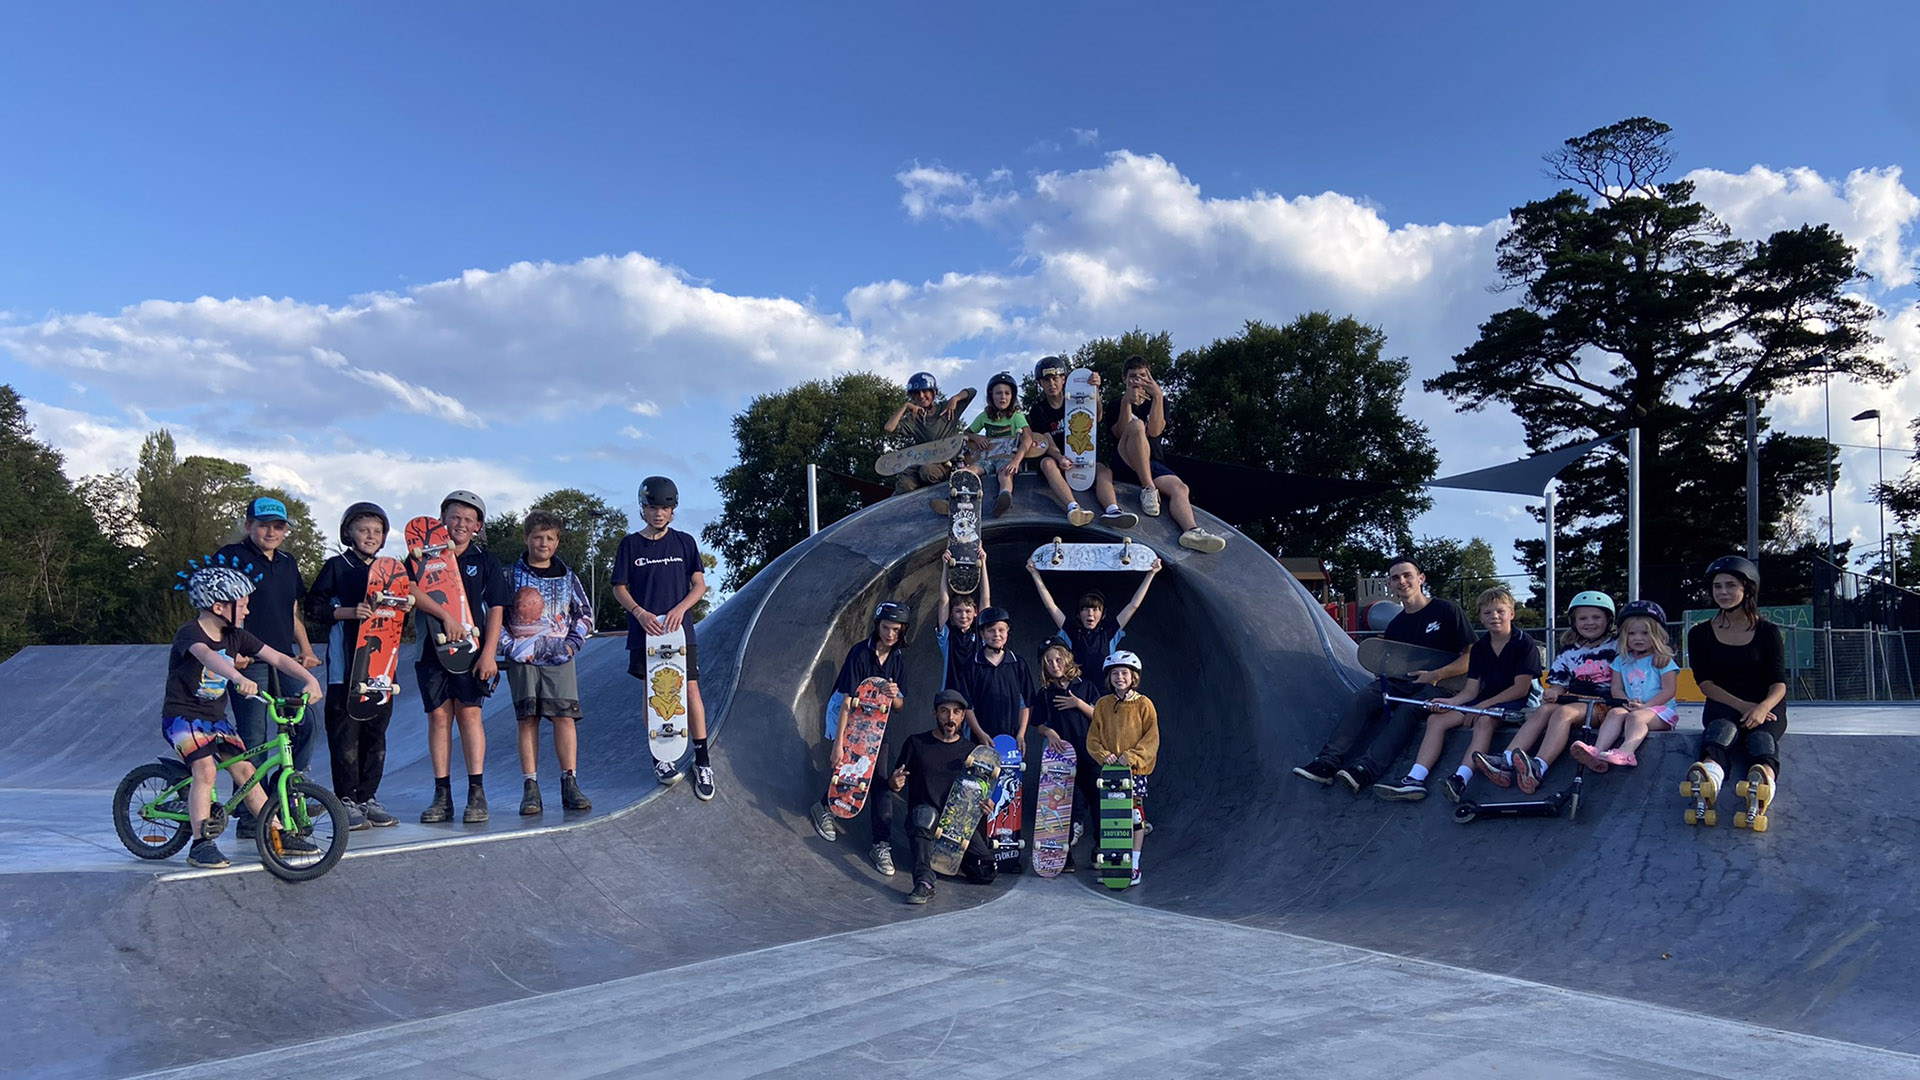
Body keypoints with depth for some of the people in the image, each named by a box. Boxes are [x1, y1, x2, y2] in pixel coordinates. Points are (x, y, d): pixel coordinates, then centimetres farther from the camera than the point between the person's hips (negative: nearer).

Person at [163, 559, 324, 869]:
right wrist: (239, 678, -61)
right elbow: (206, 655, -42)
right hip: (182, 716, -6)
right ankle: (200, 845, -17)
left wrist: (310, 679, -16)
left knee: (245, 769, 1)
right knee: (206, 769, -24)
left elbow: (277, 658, -1)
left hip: (216, 718, 7)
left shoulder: (234, 636, 2)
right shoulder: (190, 633, -20)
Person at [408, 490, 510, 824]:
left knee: (469, 712, -7)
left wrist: (488, 653, -6)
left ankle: (477, 794, -6)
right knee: (439, 715, 0)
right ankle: (442, 796, 4)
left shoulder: (485, 561, 9)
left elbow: (496, 609, 4)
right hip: (432, 646, 1)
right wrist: (446, 615, -20)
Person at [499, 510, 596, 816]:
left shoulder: (567, 577, 14)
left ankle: (570, 785, -4)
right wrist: (512, 647, -6)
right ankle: (530, 789, -1)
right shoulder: (512, 575, 8)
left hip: (559, 658, 1)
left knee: (565, 717, -7)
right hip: (523, 658, -1)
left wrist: (572, 644, 2)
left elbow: (585, 615, 18)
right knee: (528, 719, -3)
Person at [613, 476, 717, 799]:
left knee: (690, 689, -6)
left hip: (679, 630, 0)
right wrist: (639, 612, -12)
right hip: (644, 632, 0)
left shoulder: (684, 542, 6)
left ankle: (702, 760, -3)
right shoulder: (630, 544, 5)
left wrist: (680, 608, -12)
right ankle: (660, 757, 16)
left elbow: (699, 585, 6)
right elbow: (619, 588, 5)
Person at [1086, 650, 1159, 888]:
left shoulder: (1143, 704, -1)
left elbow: (1152, 737, -4)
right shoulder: (1103, 705, 7)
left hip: (1136, 769, -2)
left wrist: (1133, 756, -15)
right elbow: (1092, 738, 8)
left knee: (1136, 815, 0)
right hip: (1110, 770, 3)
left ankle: (1134, 864, 9)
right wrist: (1103, 754, -10)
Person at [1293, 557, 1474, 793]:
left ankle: (1366, 770, -51)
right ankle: (1327, 762, -35)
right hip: (1401, 684, 5)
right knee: (1360, 699, -23)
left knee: (1405, 711, -36)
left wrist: (1437, 675, -16)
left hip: (1438, 686, -5)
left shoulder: (1447, 610, -1)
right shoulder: (1395, 625, 16)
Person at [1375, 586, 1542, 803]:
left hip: (1516, 702, -7)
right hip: (1484, 701, 7)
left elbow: (1521, 688, -13)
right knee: (1436, 719, -13)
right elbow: (1471, 690, 8)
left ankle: (1461, 779, -55)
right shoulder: (1479, 648, 13)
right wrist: (1450, 702, -13)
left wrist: (1483, 705, -18)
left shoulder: (1525, 644, -5)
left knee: (1484, 720, -39)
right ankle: (1415, 780, -28)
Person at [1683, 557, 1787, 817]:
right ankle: (1710, 779, -73)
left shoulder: (1768, 633, 8)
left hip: (1766, 705, 1)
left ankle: (1764, 778, -72)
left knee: (1761, 735, -36)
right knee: (1722, 727, -38)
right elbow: (1705, 682, 1)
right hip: (1723, 705, -1)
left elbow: (1779, 683, -1)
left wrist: (1762, 708, -25)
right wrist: (1742, 706, -17)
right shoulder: (1700, 634, 11)